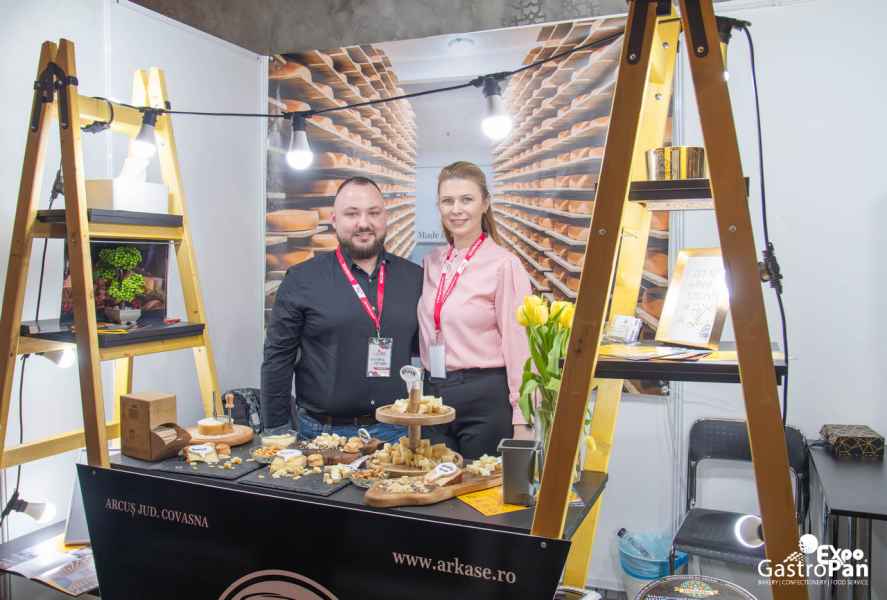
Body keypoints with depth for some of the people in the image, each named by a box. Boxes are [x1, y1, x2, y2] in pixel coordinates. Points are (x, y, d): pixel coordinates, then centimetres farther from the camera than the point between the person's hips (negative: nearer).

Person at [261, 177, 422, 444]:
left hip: (396, 431, 2)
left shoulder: (414, 278, 5)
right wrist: (277, 431, -4)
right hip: (323, 431, -2)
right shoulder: (301, 280, -2)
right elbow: (278, 358, -1)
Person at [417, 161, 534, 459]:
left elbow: (518, 345, -12)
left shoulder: (504, 264, -10)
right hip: (433, 396, 5)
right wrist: (426, 392, 9)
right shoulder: (432, 263, 8)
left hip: (486, 398, -5)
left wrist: (522, 422, -13)